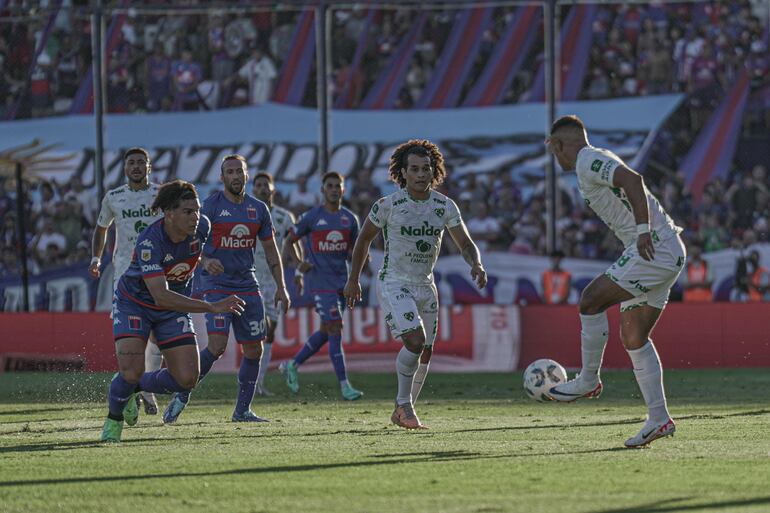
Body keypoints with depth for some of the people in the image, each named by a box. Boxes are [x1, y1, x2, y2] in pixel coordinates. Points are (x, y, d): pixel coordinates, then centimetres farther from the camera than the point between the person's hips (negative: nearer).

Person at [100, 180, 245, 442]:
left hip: (175, 306, 5)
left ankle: (136, 388, 22)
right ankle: (114, 418, 12)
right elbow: (161, 296, -43)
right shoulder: (149, 241, -35)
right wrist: (212, 307, -49)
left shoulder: (202, 227, -17)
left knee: (186, 379, -8)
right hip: (134, 304, -5)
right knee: (131, 372, -21)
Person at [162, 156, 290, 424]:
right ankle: (182, 395, -2)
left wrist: (281, 286, 11)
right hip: (216, 285, -5)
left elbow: (270, 250, 16)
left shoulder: (258, 209, 10)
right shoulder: (211, 205, -5)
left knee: (254, 350, 3)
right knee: (217, 346, -18)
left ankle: (242, 410, 15)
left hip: (247, 286, 5)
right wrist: (205, 261, -31)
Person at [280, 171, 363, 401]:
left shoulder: (350, 218, 9)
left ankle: (292, 365, 29)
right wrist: (300, 263, -10)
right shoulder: (312, 216, -5)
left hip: (342, 280, 6)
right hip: (320, 281, -6)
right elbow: (292, 240, 6)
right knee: (335, 330, -11)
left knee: (326, 332, 11)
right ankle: (344, 385, -10)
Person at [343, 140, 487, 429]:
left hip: (425, 286, 5)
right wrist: (353, 280, 7)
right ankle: (405, 405, -8)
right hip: (394, 284, -5)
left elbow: (465, 244, -2)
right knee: (415, 340, -23)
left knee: (425, 352, 8)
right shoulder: (389, 205, -13)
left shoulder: (445, 206, -3)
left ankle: (402, 411, 24)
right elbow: (364, 239, 2)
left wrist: (476, 264, -25)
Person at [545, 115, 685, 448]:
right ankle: (659, 419, 4)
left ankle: (588, 380, 5)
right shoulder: (597, 162, 23)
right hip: (666, 255, 10)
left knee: (591, 300, -8)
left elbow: (632, 180, -24)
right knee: (633, 337, 6)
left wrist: (643, 230, -28)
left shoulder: (588, 162, -9)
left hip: (654, 249, -10)